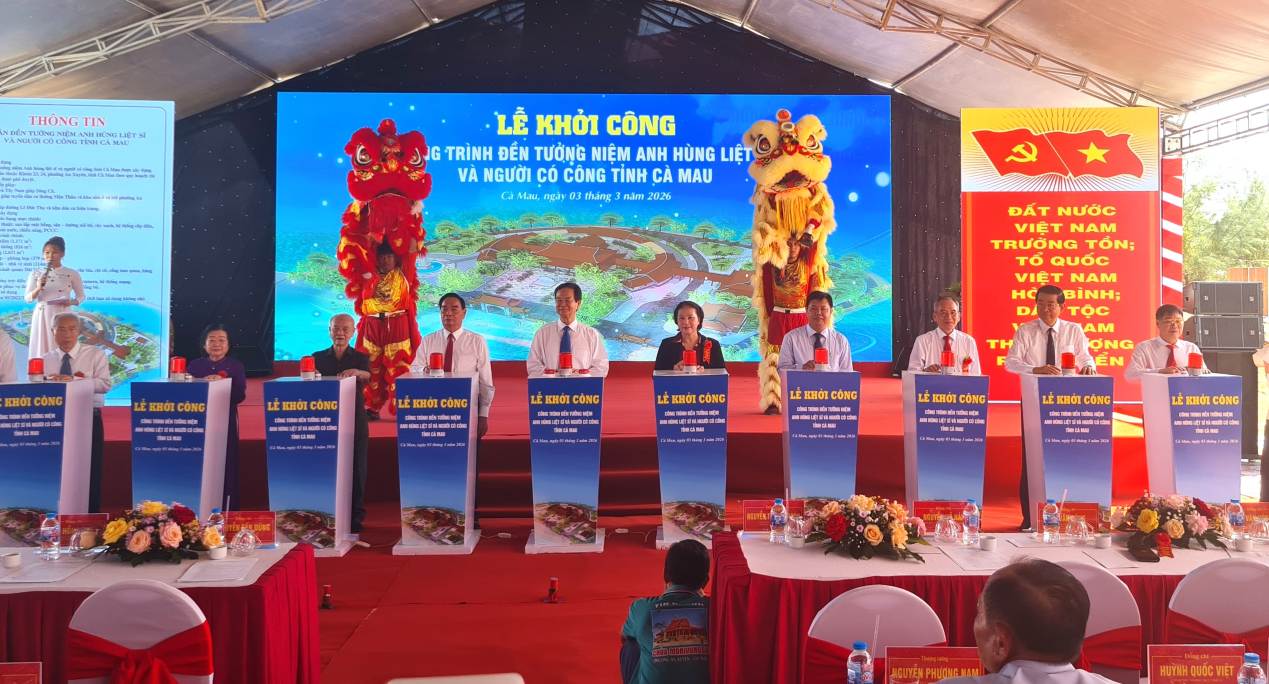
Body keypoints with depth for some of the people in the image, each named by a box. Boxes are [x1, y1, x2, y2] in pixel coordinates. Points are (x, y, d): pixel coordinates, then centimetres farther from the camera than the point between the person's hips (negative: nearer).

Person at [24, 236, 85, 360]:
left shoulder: (72, 274, 1)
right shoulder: (36, 274, 6)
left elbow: (81, 296, 7)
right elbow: (28, 298, 3)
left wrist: (71, 302, -13)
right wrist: (38, 288, -16)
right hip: (42, 316, 2)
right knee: (41, 349, 1)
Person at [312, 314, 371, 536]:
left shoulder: (361, 358, 3)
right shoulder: (318, 358, 9)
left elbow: (368, 377, -19)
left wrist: (357, 372, -41)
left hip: (355, 423, -1)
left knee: (356, 472, 1)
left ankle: (354, 526, 9)